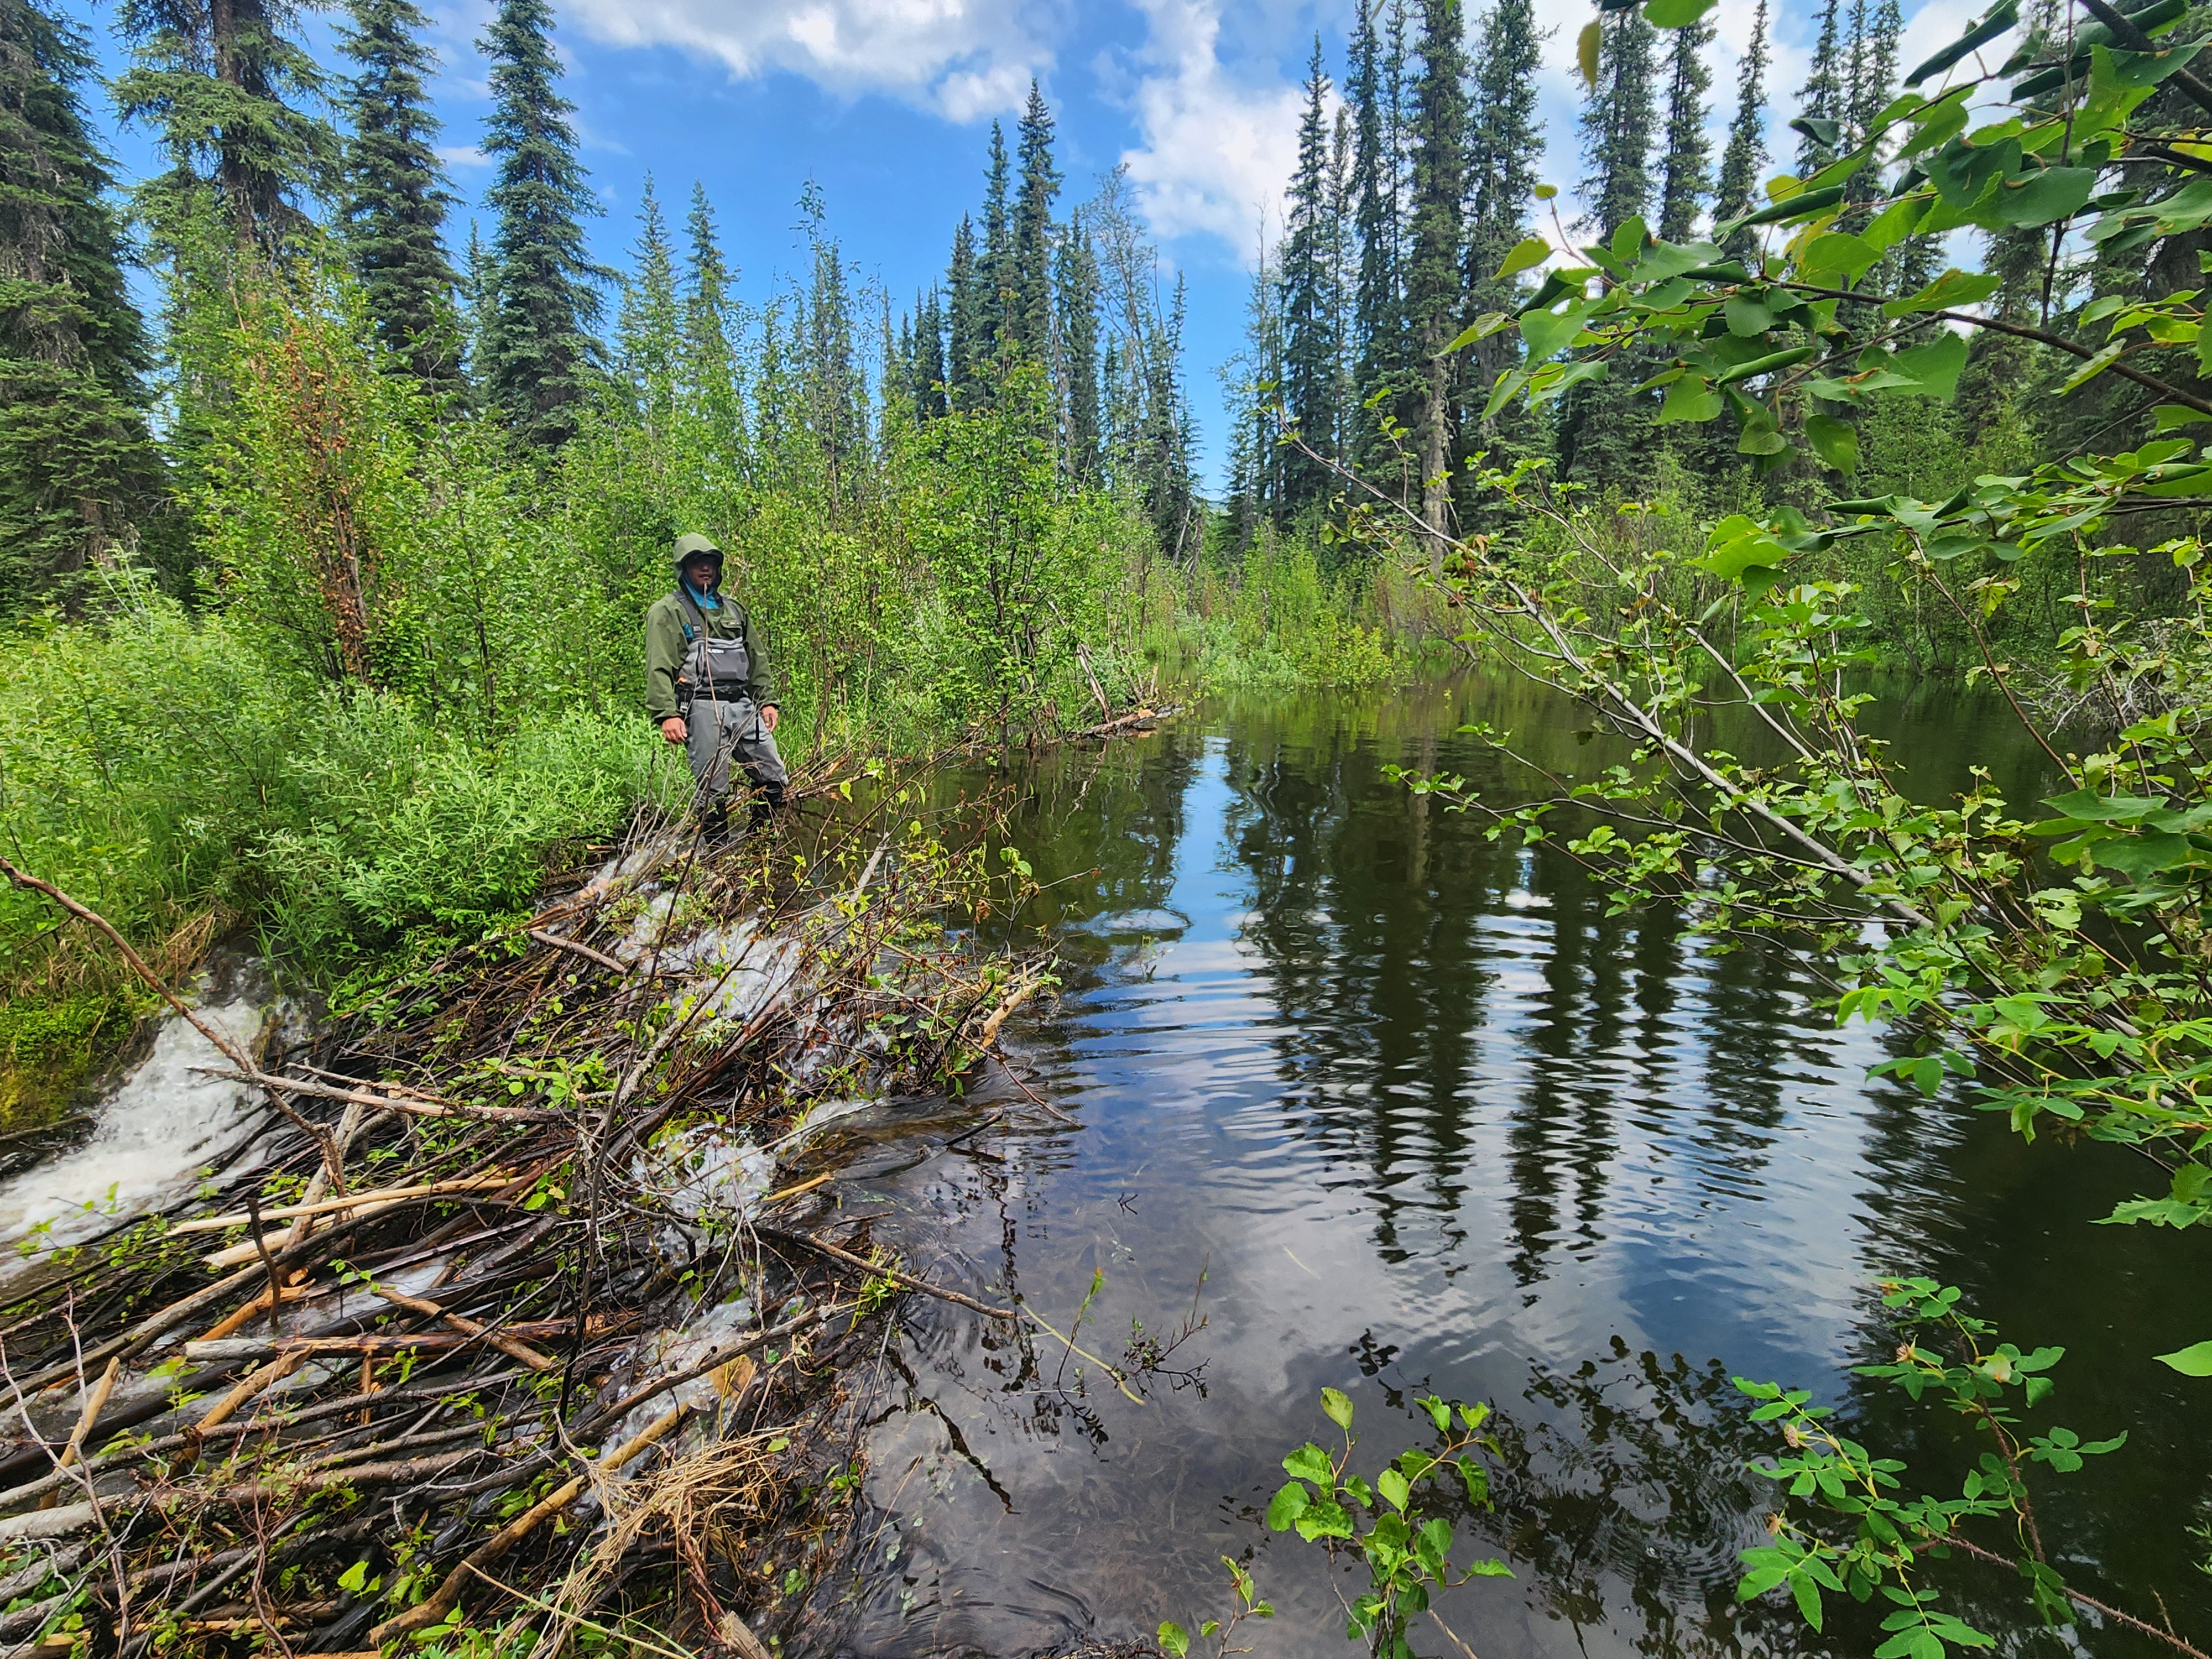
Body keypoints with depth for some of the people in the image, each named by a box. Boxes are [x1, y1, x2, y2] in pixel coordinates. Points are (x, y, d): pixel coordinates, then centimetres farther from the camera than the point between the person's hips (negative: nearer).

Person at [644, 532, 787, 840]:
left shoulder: (734, 608, 22)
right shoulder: (667, 612, 3)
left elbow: (757, 659, 24)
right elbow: (659, 669, -6)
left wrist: (768, 700, 15)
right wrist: (667, 714, -18)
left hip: (743, 705, 6)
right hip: (702, 708, -6)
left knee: (775, 780, 3)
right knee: (713, 791, -4)